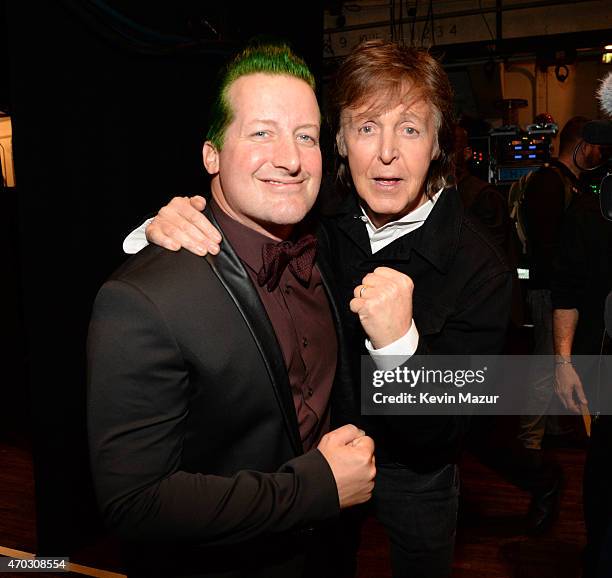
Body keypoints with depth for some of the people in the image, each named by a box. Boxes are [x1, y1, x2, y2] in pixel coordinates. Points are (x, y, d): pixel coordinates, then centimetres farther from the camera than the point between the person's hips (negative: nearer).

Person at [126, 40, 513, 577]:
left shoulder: (480, 266, -27)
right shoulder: (318, 220, -17)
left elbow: (438, 439, -26)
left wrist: (401, 342, -44)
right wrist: (161, 230, -29)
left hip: (413, 473, -1)